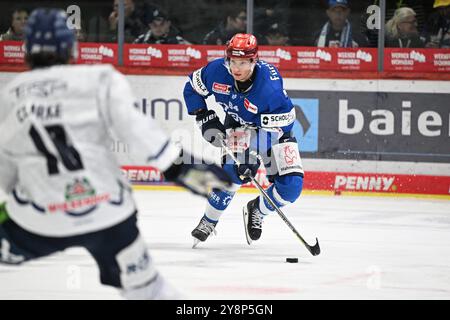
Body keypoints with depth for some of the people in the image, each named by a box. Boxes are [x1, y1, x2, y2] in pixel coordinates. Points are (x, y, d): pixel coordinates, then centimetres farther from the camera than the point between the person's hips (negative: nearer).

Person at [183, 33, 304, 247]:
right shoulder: (217, 71, -24)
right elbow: (192, 89, -4)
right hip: (238, 126, 1)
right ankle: (209, 221, -4)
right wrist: (206, 120, -12)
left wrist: (253, 152, -38)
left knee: (291, 185, -13)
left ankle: (257, 211, 15)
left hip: (273, 127, -1)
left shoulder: (270, 86, -35)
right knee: (233, 172, -23)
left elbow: (274, 129, -32)